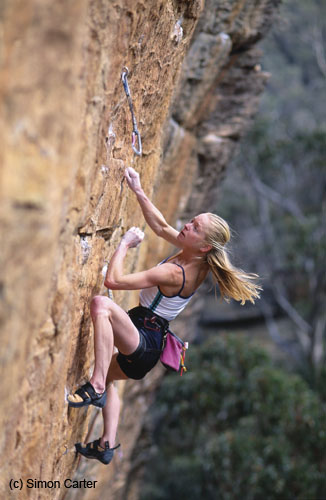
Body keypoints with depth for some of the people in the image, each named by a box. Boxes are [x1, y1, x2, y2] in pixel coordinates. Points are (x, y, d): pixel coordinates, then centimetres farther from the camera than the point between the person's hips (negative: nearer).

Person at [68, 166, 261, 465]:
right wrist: (138, 191, 8)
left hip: (143, 342, -10)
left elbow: (113, 280, -26)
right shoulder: (199, 262, -3)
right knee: (109, 373, 33)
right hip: (149, 343, 10)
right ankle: (107, 445, 30)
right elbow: (161, 227, 10)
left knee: (101, 304, -34)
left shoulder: (173, 273, -27)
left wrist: (125, 244, -14)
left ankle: (96, 388, -33)